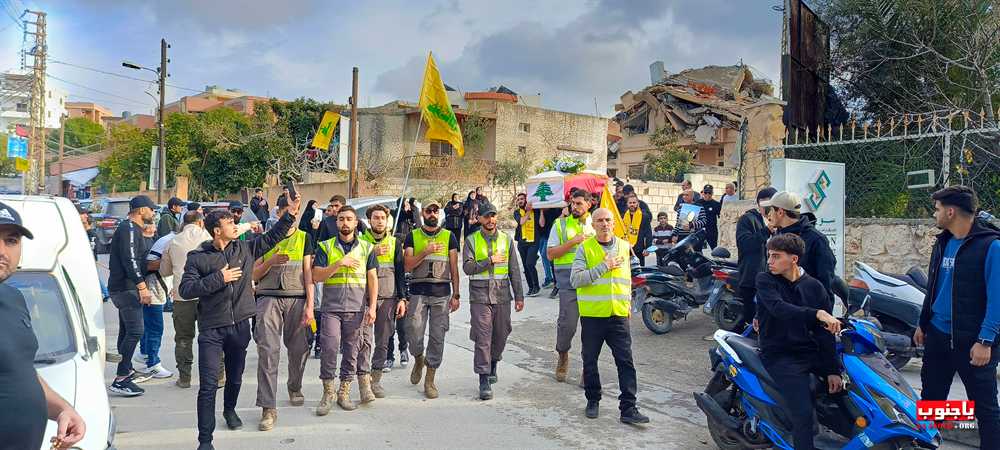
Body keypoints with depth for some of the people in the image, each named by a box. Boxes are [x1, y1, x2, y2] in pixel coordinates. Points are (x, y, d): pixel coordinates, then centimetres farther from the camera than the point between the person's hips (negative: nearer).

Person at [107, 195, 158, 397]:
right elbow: (130, 260, -23)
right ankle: (120, 380, -14)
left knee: (126, 331, 17)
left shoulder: (133, 229, 19)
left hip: (123, 288, 11)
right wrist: (142, 287, -26)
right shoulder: (129, 229, -14)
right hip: (127, 288, -11)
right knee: (135, 331, -14)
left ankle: (128, 372, 27)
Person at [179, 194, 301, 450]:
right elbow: (185, 289, -14)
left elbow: (272, 237, 9)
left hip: (240, 325, 4)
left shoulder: (245, 248, 3)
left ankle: (230, 410, 49)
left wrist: (290, 214, 1)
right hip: (211, 329, -4)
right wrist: (219, 279, -18)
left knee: (235, 378, 20)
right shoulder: (197, 257, -6)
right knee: (208, 386, -7)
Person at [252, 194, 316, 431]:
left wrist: (310, 306, -4)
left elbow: (308, 272, 5)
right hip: (269, 298, 0)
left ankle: (294, 387, 34)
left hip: (297, 298, 1)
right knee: (267, 350, -11)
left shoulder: (304, 238, 11)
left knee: (299, 348, 5)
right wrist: (271, 261, -10)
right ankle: (268, 408, -10)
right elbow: (255, 275, 11)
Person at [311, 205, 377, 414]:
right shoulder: (325, 247, 7)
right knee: (329, 348, -10)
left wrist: (372, 307, -1)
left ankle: (344, 393, 17)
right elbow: (317, 276, -1)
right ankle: (327, 393, 4)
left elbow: (373, 279, 8)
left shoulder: (366, 248, 10)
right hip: (331, 308, -1)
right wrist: (339, 264, -13)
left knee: (351, 351, 5)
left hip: (357, 309, 1)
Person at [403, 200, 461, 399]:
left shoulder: (449, 237, 9)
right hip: (418, 292, 0)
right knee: (414, 334, -5)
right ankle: (418, 359, 28)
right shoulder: (413, 236, 8)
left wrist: (456, 294, 1)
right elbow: (407, 265, -1)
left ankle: (430, 379, 11)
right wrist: (426, 252, -14)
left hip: (442, 293, 0)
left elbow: (454, 268, 7)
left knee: (437, 337, 0)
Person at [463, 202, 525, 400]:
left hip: (502, 296, 3)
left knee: (500, 336, 12)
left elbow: (514, 270, 9)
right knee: (482, 339, -5)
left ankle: (493, 365, 39)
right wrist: (490, 260, -14)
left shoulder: (506, 240, 9)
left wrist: (519, 296, 7)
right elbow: (467, 267, -9)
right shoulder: (471, 240, 2)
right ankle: (484, 381, 0)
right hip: (480, 296, -3)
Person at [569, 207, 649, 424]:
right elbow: (575, 279, -15)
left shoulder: (624, 246, 11)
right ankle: (593, 400, 28)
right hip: (592, 314, -2)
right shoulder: (584, 248, -3)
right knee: (590, 360, 10)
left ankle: (628, 408, 2)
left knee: (626, 361, -2)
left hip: (619, 314, 2)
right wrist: (603, 267, -16)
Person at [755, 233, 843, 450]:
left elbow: (825, 331, 0)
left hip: (810, 351, 4)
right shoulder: (765, 280, -3)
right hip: (779, 356, -4)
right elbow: (778, 308, -23)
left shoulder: (814, 287, 5)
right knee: (803, 415, -20)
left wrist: (832, 370, -8)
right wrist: (817, 314, -37)